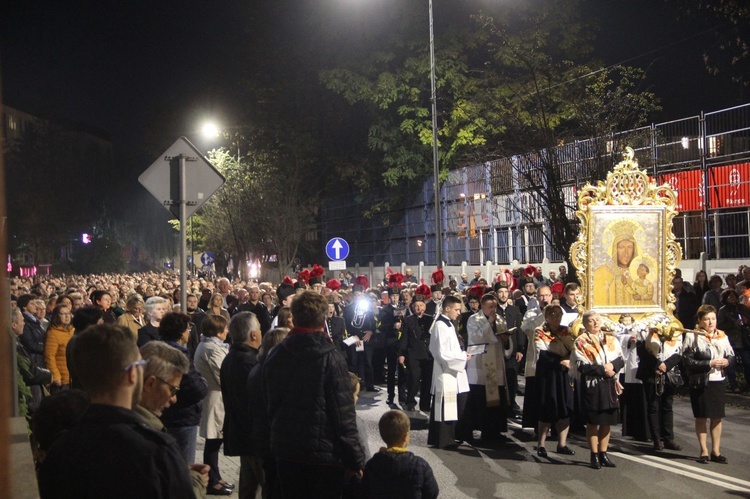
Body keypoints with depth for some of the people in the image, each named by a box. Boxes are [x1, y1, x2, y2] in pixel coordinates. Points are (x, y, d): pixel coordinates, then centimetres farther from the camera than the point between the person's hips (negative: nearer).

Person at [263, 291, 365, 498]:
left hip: (285, 449, 5)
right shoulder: (330, 357, -16)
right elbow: (344, 413, -16)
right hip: (324, 451, -5)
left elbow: (270, 403, 10)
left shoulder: (275, 355, 0)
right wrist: (355, 458, -9)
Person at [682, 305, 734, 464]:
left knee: (717, 417, 9)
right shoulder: (692, 336, -8)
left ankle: (716, 451, 20)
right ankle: (704, 451, 16)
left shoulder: (722, 336, 6)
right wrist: (709, 364, -20)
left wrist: (727, 361, -7)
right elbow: (688, 361, -13)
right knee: (701, 417, 4)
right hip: (700, 382, -4)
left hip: (718, 381, 4)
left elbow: (731, 355, 16)